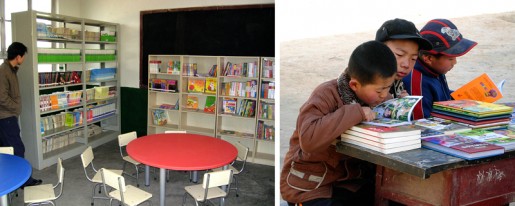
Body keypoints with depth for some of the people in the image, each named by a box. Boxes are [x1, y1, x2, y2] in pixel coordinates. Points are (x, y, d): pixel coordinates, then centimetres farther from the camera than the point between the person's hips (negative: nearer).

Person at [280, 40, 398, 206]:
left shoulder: (378, 96, 1)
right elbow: (309, 140, -36)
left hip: (354, 178, 6)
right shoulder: (327, 94, -21)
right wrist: (355, 112, -32)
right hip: (312, 185, -5)